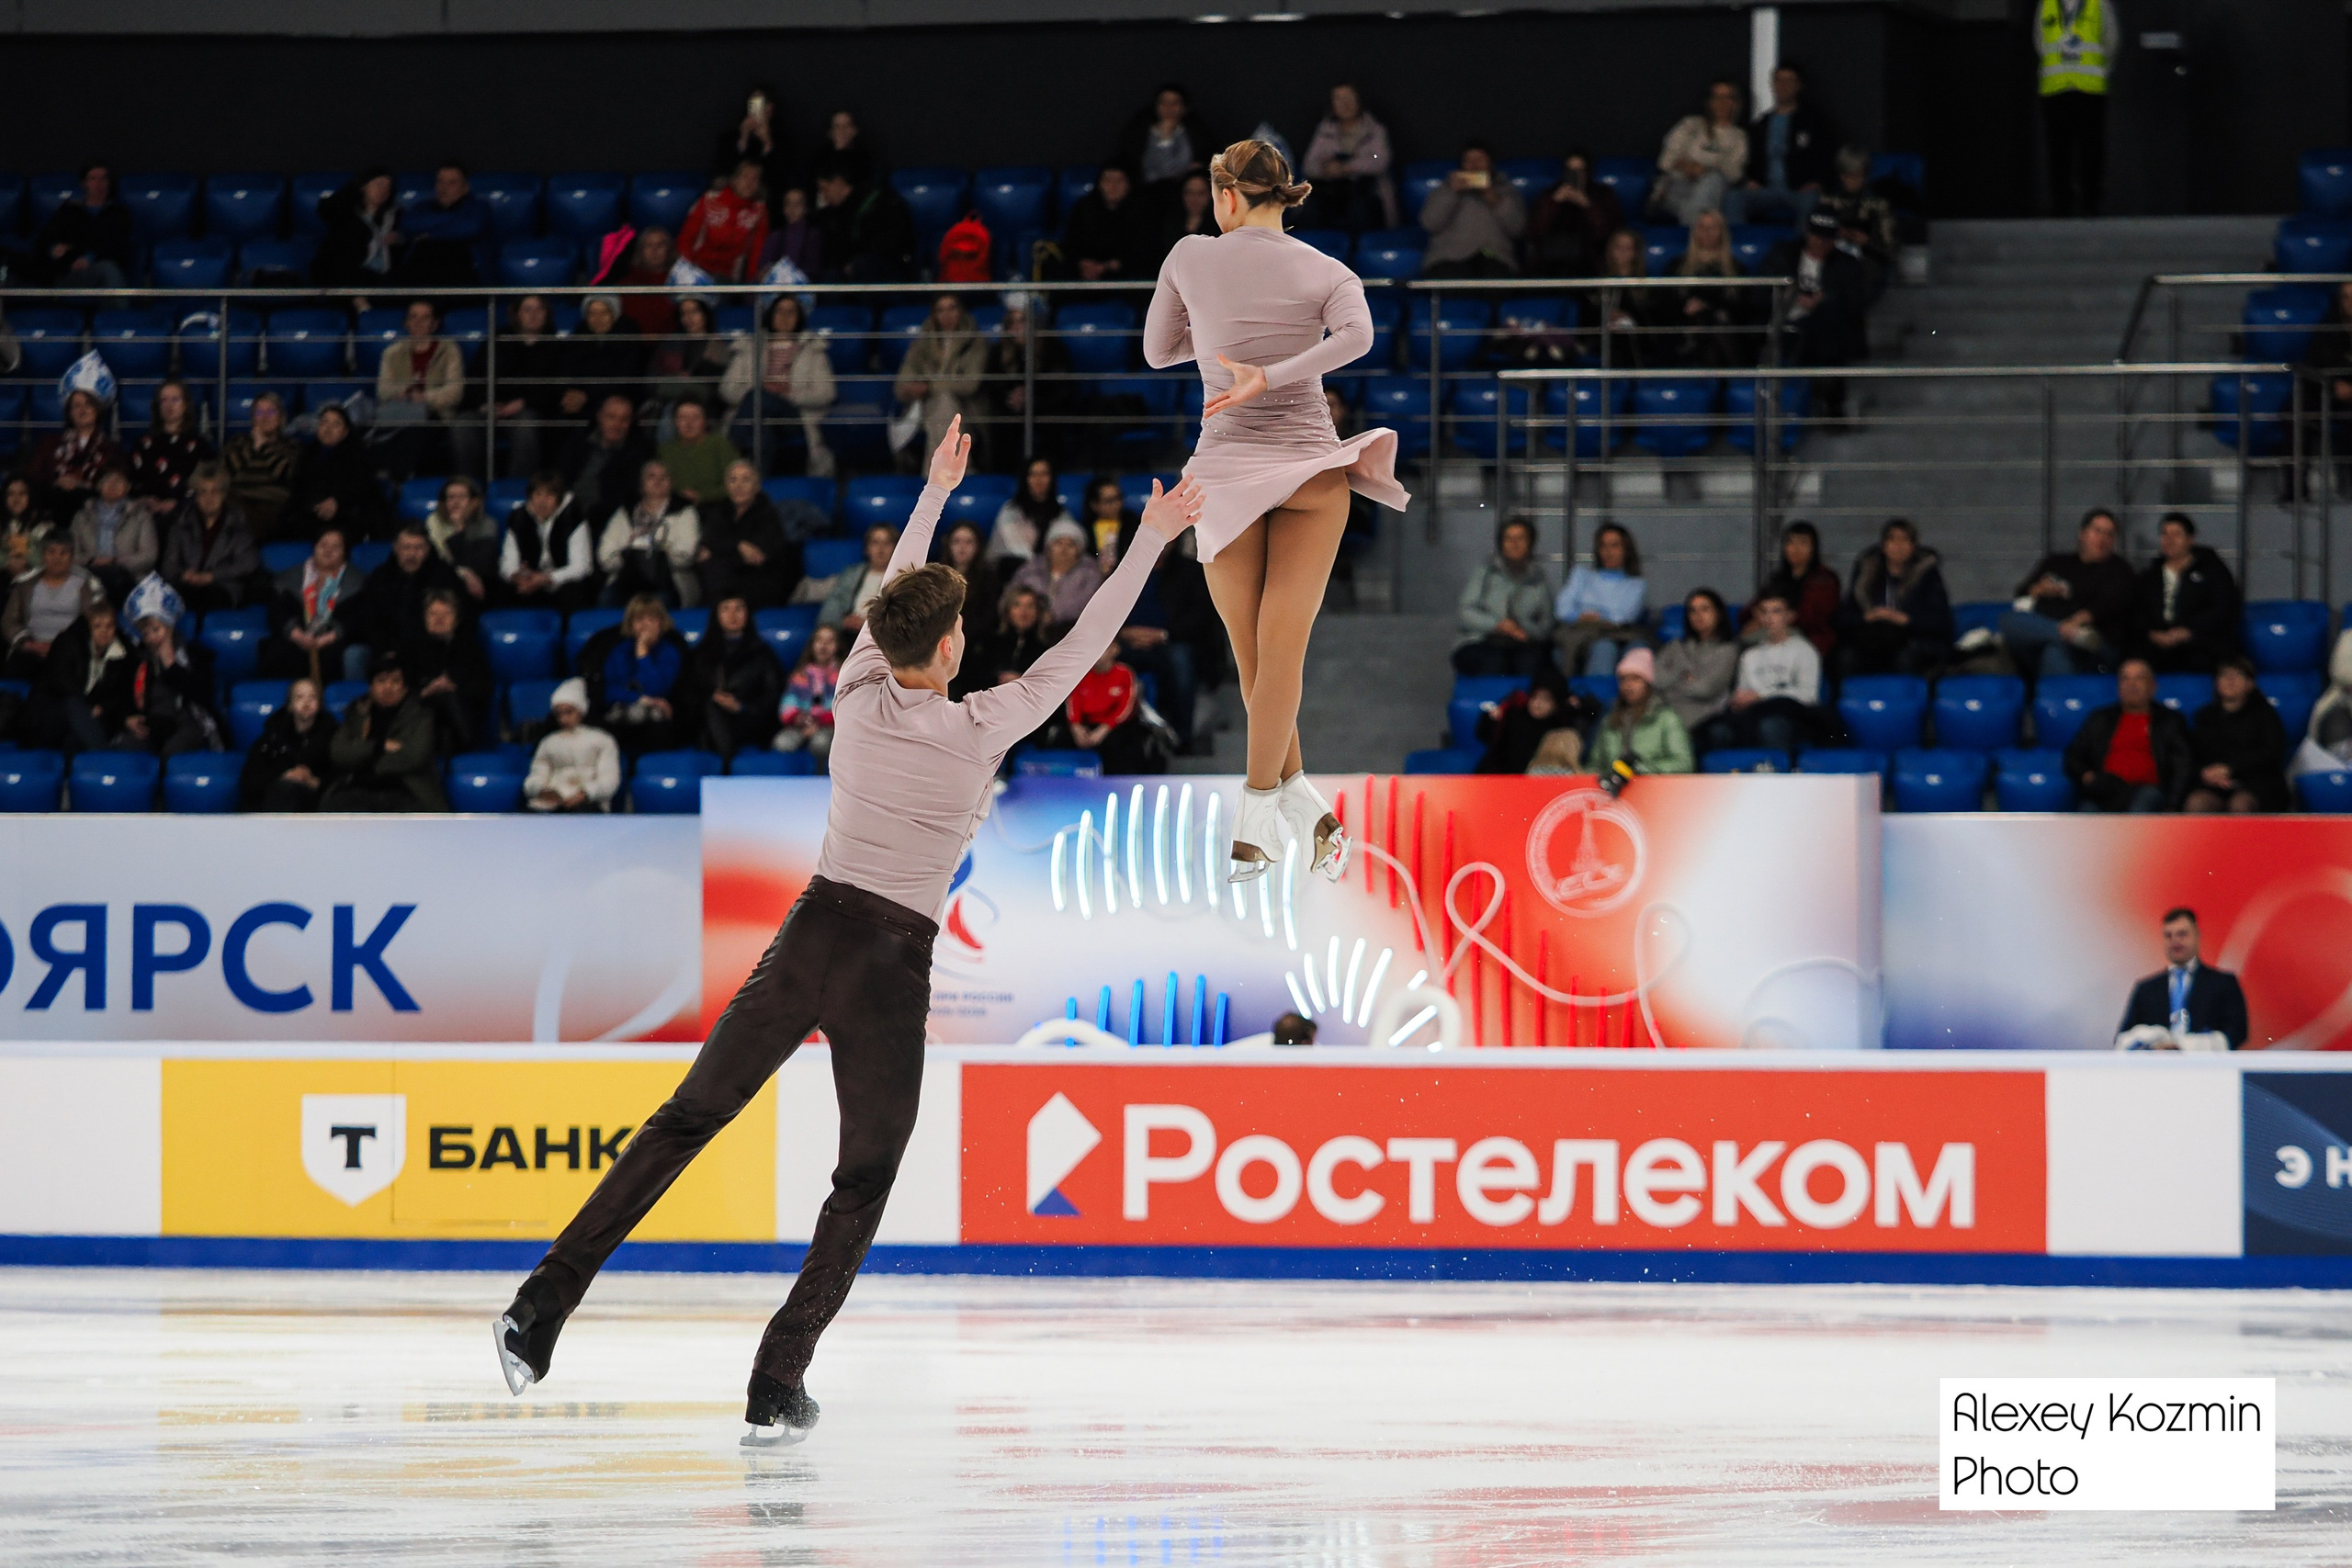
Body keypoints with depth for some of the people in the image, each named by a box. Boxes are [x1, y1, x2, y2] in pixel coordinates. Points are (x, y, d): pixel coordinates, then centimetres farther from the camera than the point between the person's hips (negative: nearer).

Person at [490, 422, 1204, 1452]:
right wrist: (1152, 538, 12)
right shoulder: (980, 730, -7)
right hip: (897, 966, -3)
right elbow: (1080, 649, 2)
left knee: (686, 1122, 7)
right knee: (864, 1181, 8)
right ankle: (777, 1386, 0)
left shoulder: (858, 698, 2)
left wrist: (936, 491, 33)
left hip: (814, 933, 3)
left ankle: (544, 1307, -1)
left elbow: (891, 596, 20)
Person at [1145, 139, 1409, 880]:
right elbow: (1356, 336, -17)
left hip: (1227, 471, -1)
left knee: (1253, 655, 9)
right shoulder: (1326, 272, 4)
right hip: (1310, 465, 1)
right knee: (1281, 650, -2)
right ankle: (1255, 820, -6)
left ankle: (1308, 811, 8)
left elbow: (1157, 351, 15)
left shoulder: (1191, 258, 3)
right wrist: (1270, 373, -19)